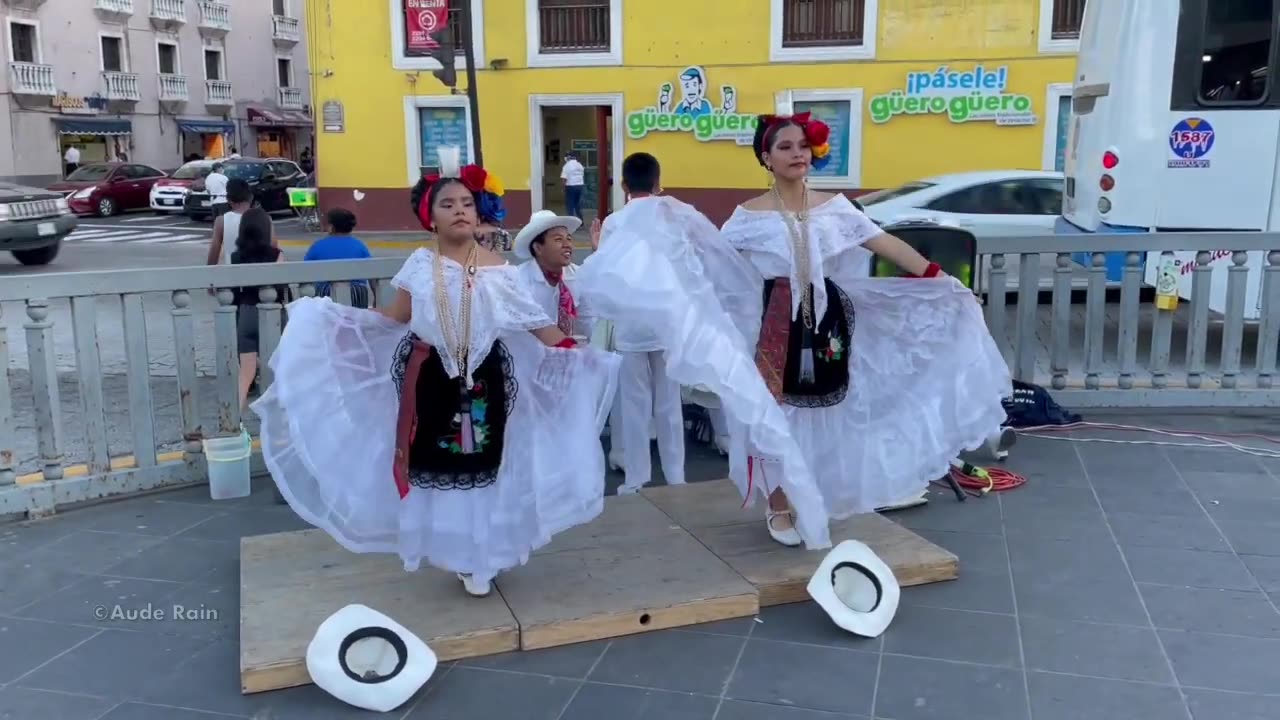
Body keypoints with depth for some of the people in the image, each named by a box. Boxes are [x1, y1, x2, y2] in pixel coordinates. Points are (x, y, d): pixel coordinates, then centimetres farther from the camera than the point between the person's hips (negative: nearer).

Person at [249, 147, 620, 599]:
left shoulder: (496, 268, -2)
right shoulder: (419, 266, 0)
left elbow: (531, 320, 0)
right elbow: (394, 319, 5)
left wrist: (571, 349, -7)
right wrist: (330, 318, 1)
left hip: (483, 379, 0)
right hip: (431, 378, 1)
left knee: (481, 464, 3)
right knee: (435, 460, 7)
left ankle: (480, 557, 20)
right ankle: (448, 549, 27)